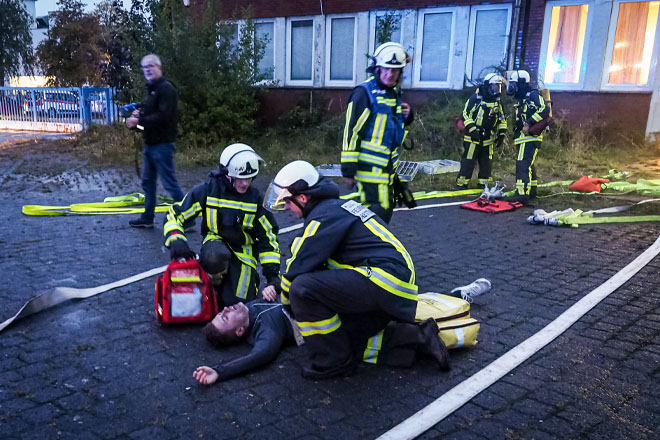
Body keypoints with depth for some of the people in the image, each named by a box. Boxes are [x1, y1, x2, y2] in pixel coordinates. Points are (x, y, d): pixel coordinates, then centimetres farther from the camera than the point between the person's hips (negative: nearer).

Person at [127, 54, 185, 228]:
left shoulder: (166, 88, -12)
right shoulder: (151, 89, 19)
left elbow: (163, 116, -23)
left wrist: (139, 121, -19)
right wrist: (138, 114, 2)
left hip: (162, 144, -10)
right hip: (150, 143, 10)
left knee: (169, 182, -8)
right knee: (147, 181, 14)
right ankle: (147, 218, 24)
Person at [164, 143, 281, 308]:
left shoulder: (254, 198, -8)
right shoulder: (207, 191, -12)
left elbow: (268, 236, -3)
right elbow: (174, 215, -5)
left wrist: (272, 275, -10)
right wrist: (176, 241, -26)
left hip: (243, 250, 1)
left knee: (236, 301, -15)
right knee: (214, 256, -40)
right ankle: (214, 282, -5)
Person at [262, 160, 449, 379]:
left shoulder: (323, 216, -12)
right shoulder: (337, 205, 18)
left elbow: (299, 266, -11)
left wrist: (287, 299, 7)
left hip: (385, 279, -11)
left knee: (303, 288, -20)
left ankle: (334, 361, -8)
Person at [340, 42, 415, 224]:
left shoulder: (393, 94, 16)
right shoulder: (364, 93, -12)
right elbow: (351, 130, -16)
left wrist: (407, 116, 6)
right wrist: (348, 170, -19)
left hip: (387, 168, 9)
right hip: (369, 168, -9)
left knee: (385, 211, 15)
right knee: (378, 212, -14)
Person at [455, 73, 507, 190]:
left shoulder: (497, 102, 11)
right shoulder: (475, 99, -10)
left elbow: (502, 120, 19)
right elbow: (465, 115, -12)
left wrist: (501, 134, 9)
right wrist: (472, 130, -20)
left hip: (488, 140, 7)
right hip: (473, 139, -6)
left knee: (486, 164, 11)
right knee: (468, 162, -6)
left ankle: (484, 186, 22)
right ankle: (461, 185, 1)